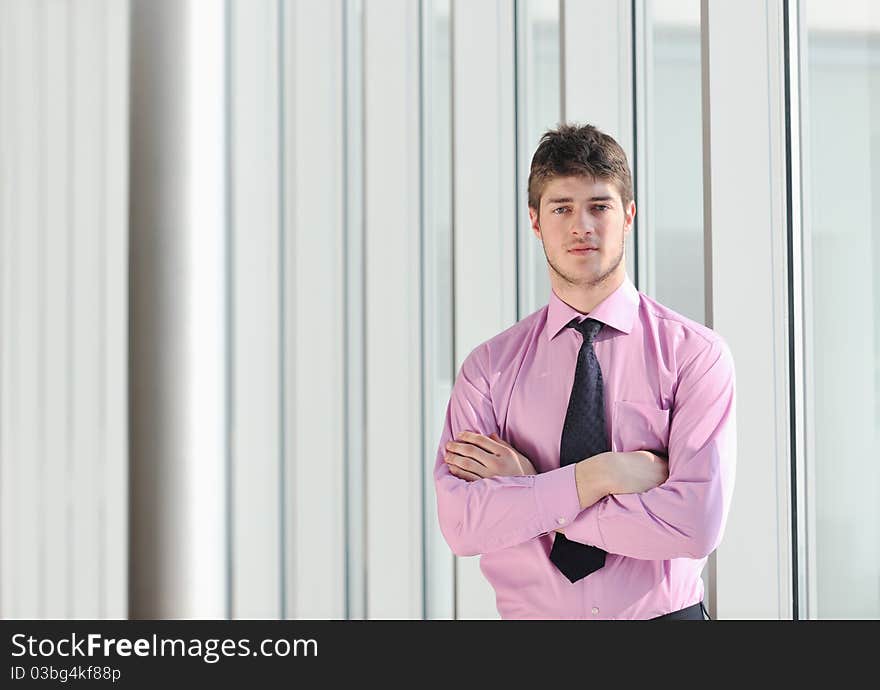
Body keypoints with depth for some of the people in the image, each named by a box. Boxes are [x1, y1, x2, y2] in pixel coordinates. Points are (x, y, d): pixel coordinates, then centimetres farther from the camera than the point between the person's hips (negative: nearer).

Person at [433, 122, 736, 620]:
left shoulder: (695, 352, -8)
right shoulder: (489, 366, -3)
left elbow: (696, 526, -18)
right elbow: (461, 524, -13)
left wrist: (534, 495, -14)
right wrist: (596, 476, -20)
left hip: (665, 613, -1)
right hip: (532, 612, 1)